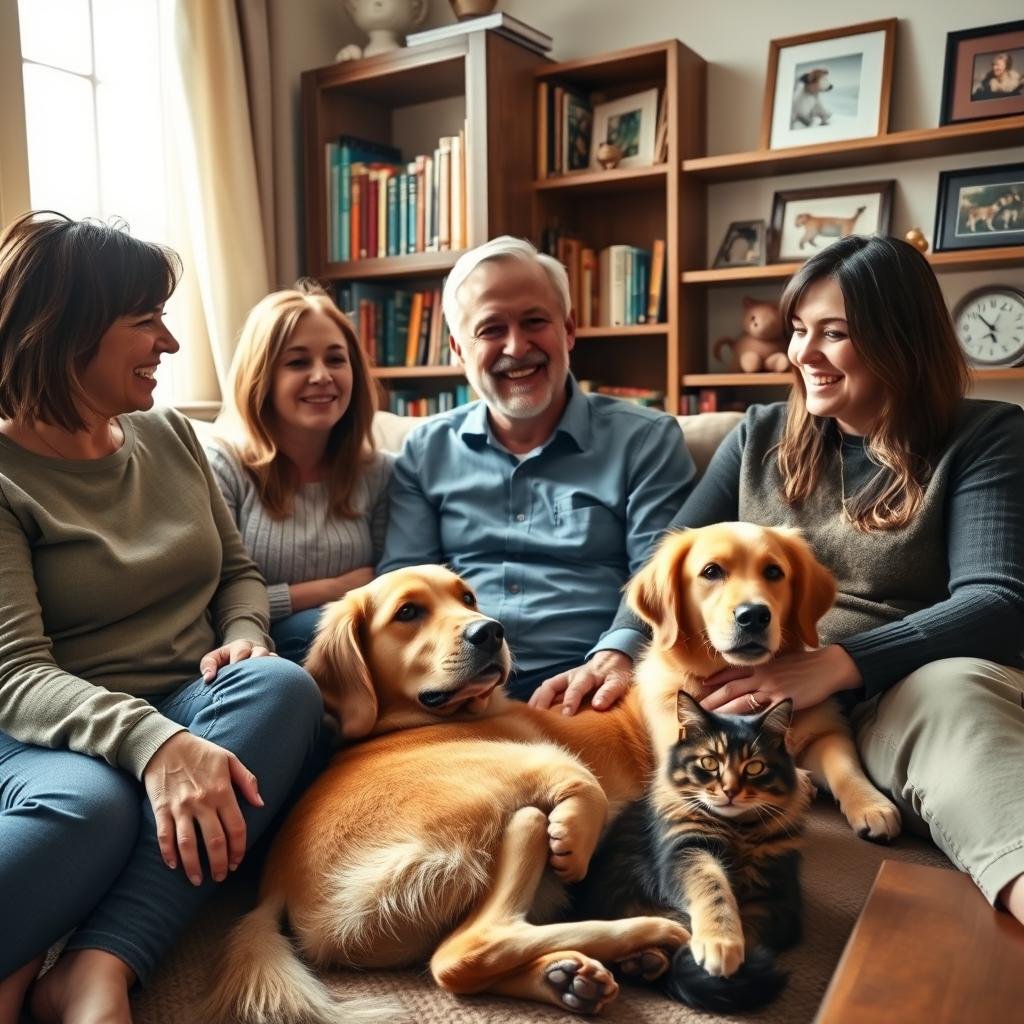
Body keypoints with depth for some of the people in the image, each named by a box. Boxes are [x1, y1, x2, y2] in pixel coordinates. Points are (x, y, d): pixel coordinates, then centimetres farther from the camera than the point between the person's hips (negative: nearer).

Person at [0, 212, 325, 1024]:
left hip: (193, 710, 5)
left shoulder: (171, 436, 10)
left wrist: (244, 638, -6)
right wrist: (153, 740, -36)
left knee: (279, 686, -29)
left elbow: (238, 572, 19)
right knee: (87, 806, -40)